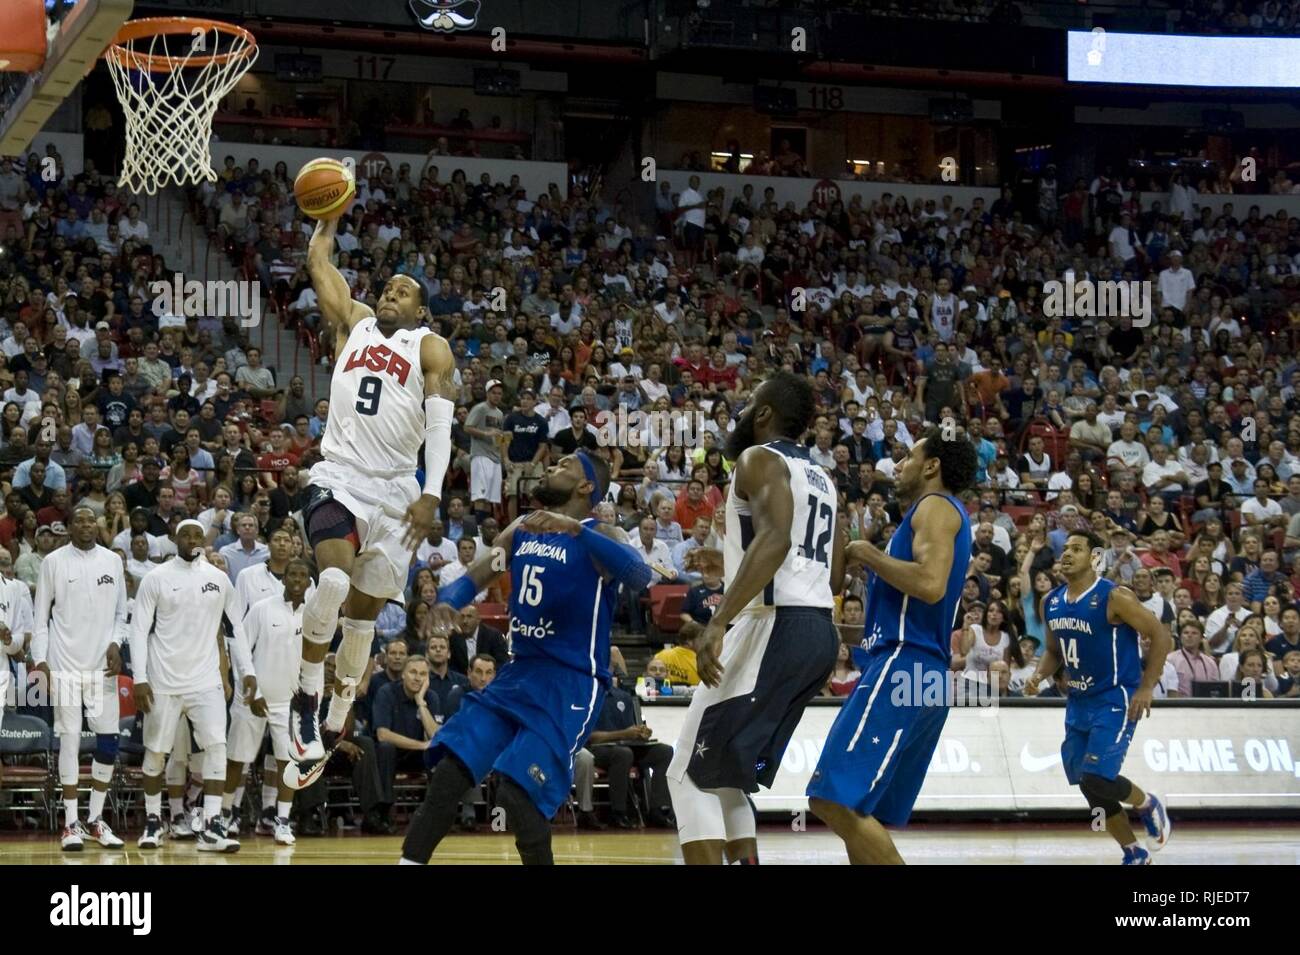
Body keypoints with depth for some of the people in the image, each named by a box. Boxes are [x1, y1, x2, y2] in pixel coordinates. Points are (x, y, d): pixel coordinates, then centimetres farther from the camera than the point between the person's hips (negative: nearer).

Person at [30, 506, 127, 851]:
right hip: (65, 665, -3)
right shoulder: (54, 561, -1)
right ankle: (71, 823, 2)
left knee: (108, 742, 2)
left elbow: (121, 613, 13)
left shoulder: (113, 561, 7)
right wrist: (40, 659, -7)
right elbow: (40, 615, 1)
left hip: (103, 664, 3)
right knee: (69, 739, -3)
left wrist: (116, 643, -4)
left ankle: (96, 820, 14)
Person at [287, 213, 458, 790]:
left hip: (396, 493, 0)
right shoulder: (354, 323, 15)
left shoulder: (431, 348, 7)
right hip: (338, 480, 0)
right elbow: (318, 263, 21)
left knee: (363, 614, 7)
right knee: (333, 581, -26)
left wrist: (432, 494, -15)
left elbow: (440, 423, -4)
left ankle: (334, 723, 22)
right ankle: (306, 699, -12)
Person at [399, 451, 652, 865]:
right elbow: (476, 575, 19)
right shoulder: (521, 529, 13)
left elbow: (640, 575, -30)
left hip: (570, 683, -7)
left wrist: (575, 528, -42)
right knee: (448, 774, -4)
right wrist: (447, 601, -6)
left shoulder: (595, 536, -10)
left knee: (517, 793, -19)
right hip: (519, 672, 7)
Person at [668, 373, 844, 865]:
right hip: (818, 629, 9)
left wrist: (719, 621, -31)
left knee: (691, 776, -5)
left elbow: (775, 539, -24)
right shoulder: (818, 476, 22)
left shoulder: (760, 459, -6)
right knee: (722, 776, 19)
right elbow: (835, 576, 25)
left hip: (775, 627, -9)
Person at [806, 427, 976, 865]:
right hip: (921, 676, 11)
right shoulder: (936, 514, 27)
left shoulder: (936, 506, -4)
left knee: (836, 800, -20)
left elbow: (930, 583, -21)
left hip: (904, 668, -11)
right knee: (859, 814, 11)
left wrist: (868, 554, -9)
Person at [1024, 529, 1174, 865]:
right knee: (1088, 786, 8)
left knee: (1098, 778, -20)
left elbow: (1160, 635, -14)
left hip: (1115, 700, -8)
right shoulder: (1052, 602, 5)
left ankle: (1149, 805, 12)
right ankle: (1135, 854, 25)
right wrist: (1039, 676, -2)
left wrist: (1146, 688, -18)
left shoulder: (1114, 597, -17)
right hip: (1079, 701, 8)